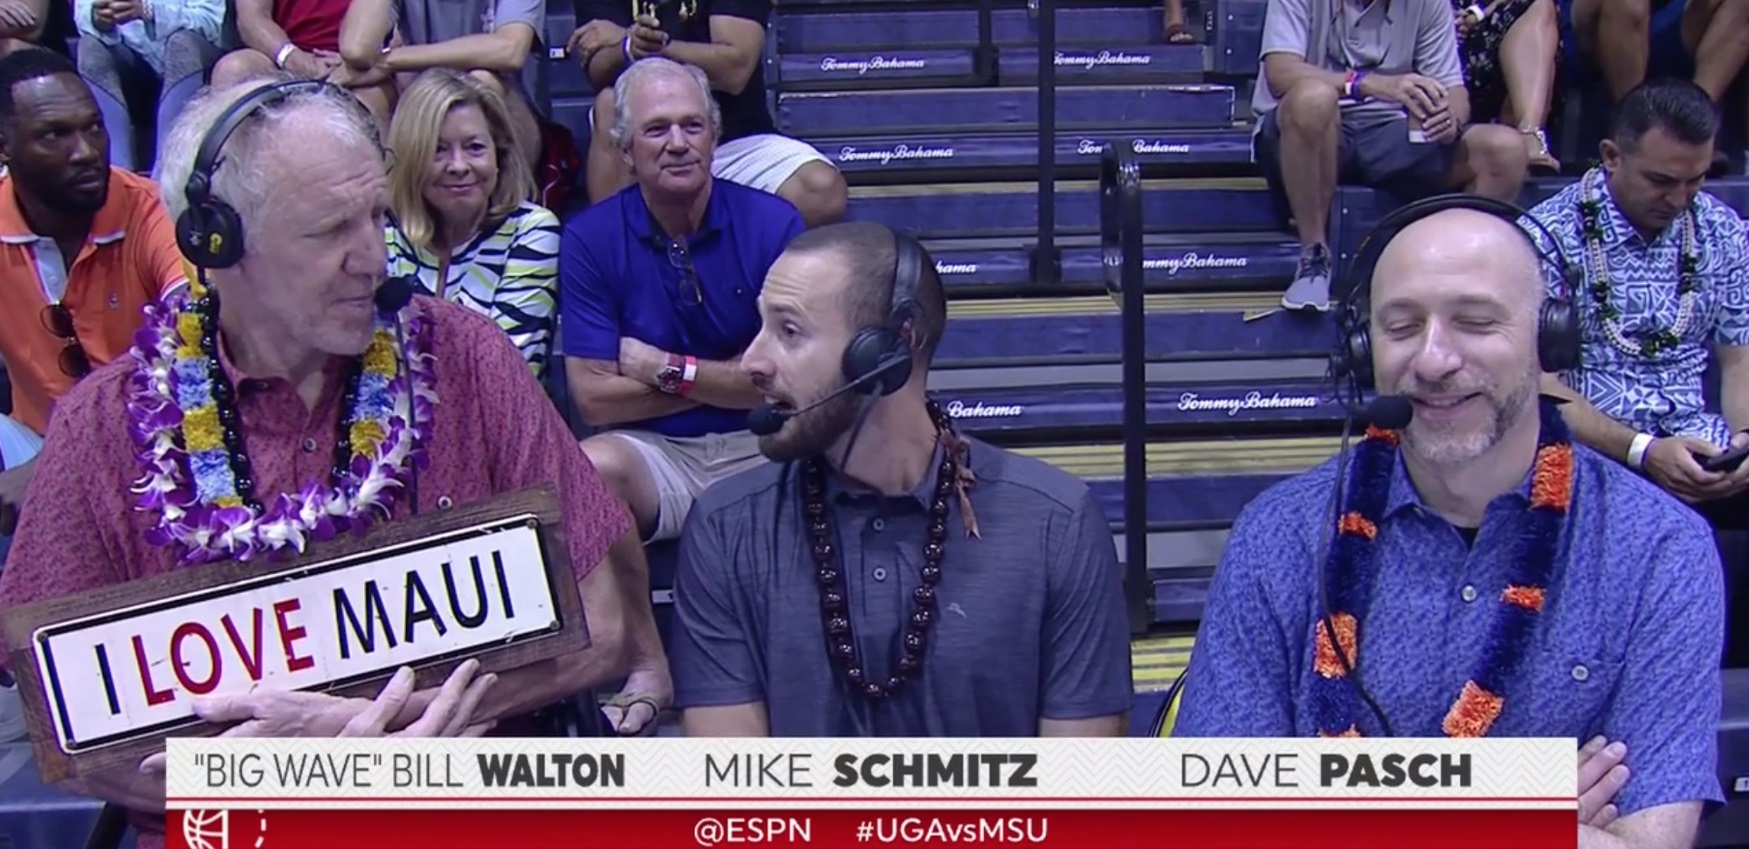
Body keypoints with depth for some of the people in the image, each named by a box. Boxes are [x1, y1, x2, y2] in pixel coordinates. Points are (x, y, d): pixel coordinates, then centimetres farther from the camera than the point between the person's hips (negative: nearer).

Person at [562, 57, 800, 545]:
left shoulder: (773, 224, -1)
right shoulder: (589, 239, -1)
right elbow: (592, 397, -7)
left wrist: (665, 370, -5)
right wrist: (731, 376, -7)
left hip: (762, 447, 0)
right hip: (652, 449, 0)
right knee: (591, 469, -33)